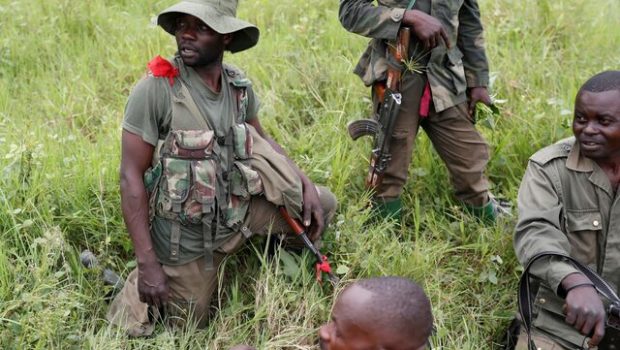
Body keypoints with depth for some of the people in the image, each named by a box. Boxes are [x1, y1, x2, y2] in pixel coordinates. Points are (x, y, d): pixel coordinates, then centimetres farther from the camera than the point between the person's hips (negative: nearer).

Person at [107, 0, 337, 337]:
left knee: (323, 203, 5)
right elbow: (131, 177, -20)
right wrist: (147, 263, -22)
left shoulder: (239, 85, -6)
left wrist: (306, 186, -2)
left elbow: (261, 141, 12)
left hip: (237, 213, 5)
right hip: (184, 236, -4)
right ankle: (137, 283, 35)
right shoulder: (154, 89, -23)